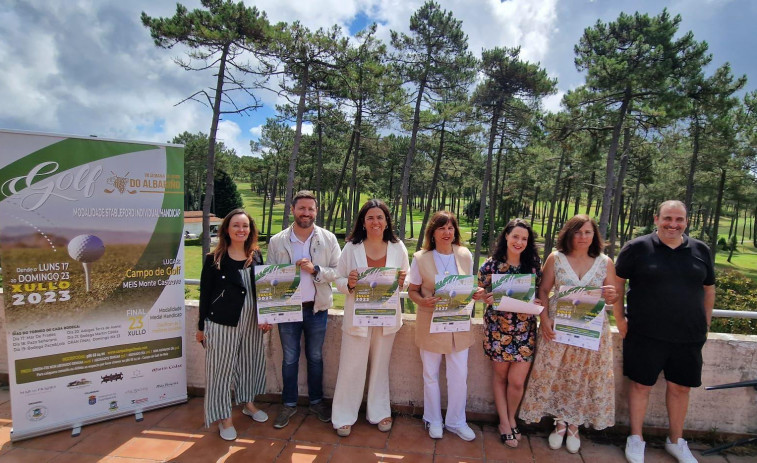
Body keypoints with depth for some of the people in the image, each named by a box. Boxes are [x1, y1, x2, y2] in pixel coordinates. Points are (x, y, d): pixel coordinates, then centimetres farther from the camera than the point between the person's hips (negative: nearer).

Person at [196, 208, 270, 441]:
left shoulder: (256, 256, 3)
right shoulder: (214, 259, -7)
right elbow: (205, 293, -3)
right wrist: (201, 326, -1)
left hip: (252, 321, 4)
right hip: (222, 322, -4)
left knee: (250, 362, 17)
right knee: (221, 368, 5)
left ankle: (248, 403, 39)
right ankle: (224, 417, 22)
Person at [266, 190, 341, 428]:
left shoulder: (328, 239, -4)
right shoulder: (277, 241, -3)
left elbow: (339, 272, -5)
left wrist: (316, 270, -22)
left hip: (317, 309, 0)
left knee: (315, 357, 16)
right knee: (290, 359, 14)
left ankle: (316, 401, 35)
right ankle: (289, 404, 33)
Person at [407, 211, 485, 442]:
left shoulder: (465, 255, 0)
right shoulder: (420, 258, -8)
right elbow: (412, 291, -4)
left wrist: (477, 293, -12)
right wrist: (423, 301, -25)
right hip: (430, 323, -2)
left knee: (459, 375, 8)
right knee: (430, 374, 12)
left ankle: (456, 421, 31)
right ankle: (434, 420, 34)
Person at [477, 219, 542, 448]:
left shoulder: (534, 265, 1)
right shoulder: (491, 264, -5)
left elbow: (540, 295, 12)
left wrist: (538, 302, -10)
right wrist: (488, 299, -18)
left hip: (525, 330, 1)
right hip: (498, 328, -1)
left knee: (517, 381, 2)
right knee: (500, 375, 12)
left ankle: (510, 419, 30)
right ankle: (505, 423, 31)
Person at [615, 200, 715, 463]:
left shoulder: (701, 251, 5)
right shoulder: (637, 248, -6)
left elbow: (709, 289, 14)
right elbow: (618, 282, 0)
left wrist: (705, 325, 11)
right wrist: (620, 318, -3)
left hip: (689, 336, 3)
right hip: (645, 334, -3)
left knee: (680, 387, 15)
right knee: (641, 384, 7)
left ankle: (676, 441, 35)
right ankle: (636, 439, 25)